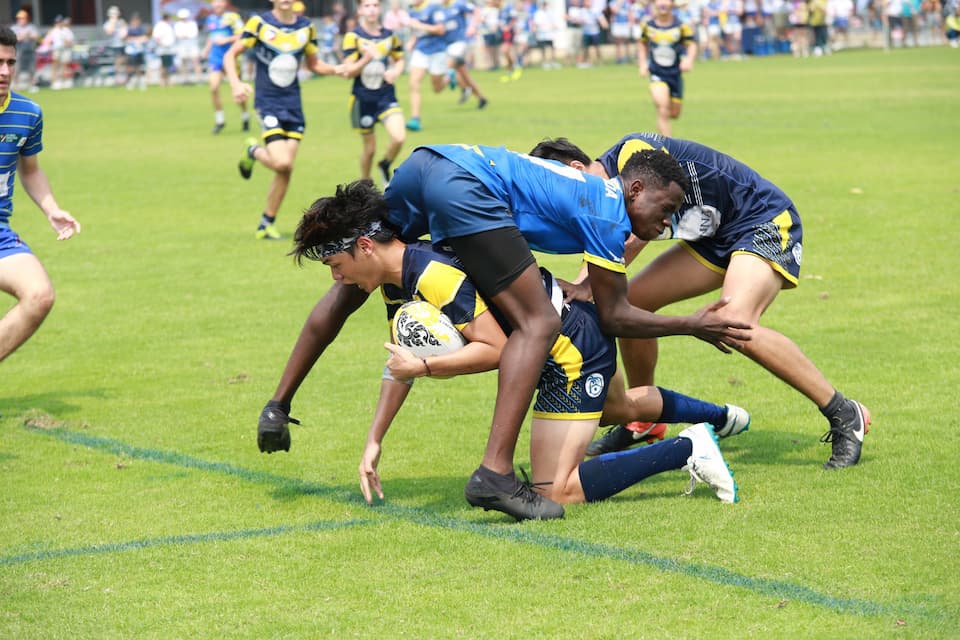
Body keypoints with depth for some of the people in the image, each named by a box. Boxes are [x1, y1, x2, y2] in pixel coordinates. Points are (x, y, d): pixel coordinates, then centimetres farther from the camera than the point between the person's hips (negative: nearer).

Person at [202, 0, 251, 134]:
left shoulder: (232, 17, -7)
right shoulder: (210, 20, 11)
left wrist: (226, 40, -18)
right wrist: (206, 51, 15)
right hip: (215, 58, 4)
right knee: (213, 88, -13)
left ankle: (245, 117, 29)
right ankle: (219, 120, 0)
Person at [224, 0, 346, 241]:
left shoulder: (306, 27, 4)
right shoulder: (259, 23, -7)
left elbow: (313, 63, 15)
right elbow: (230, 55, -2)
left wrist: (336, 69, -4)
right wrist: (235, 84, -18)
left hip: (293, 103, 4)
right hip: (268, 102, -4)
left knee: (287, 169, 2)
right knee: (281, 163, -19)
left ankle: (266, 225, 16)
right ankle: (253, 151, 16)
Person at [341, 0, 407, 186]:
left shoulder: (389, 35, 2)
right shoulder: (353, 37, -9)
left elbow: (399, 59, 17)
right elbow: (348, 72, -12)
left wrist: (395, 71, -5)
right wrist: (366, 59, -28)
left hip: (386, 96, 2)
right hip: (363, 99, -2)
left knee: (399, 137, -18)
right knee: (369, 147, 6)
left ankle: (385, 166, 14)